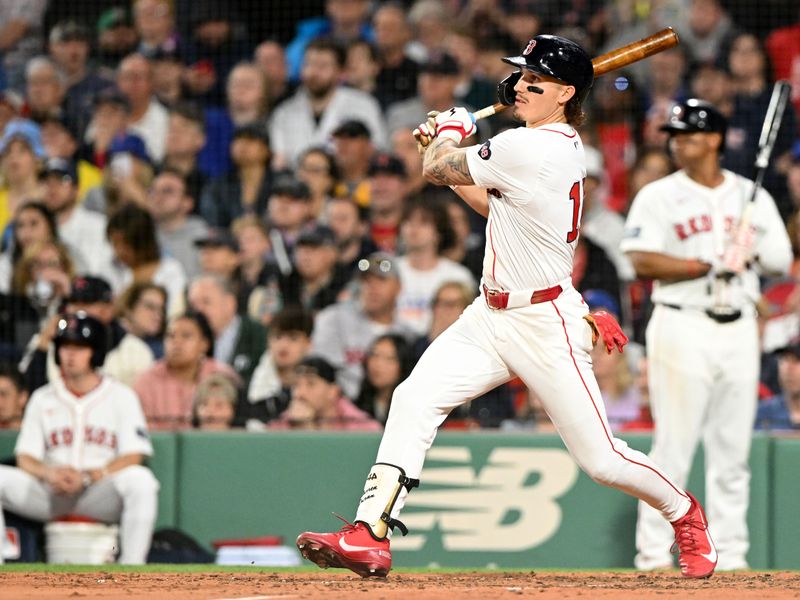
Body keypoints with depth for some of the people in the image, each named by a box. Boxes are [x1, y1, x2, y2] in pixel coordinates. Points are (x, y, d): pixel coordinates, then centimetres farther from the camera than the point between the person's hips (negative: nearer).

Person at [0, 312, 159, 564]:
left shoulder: (121, 396, 6)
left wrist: (88, 476, -20)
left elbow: (133, 456, -5)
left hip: (102, 493, -3)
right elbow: (25, 458, 7)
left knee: (141, 480, -34)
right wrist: (49, 473, -18)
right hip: (50, 495, 3)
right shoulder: (42, 398, 14)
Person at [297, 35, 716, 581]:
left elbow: (436, 169, -12)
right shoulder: (563, 147, 8)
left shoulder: (530, 148, -21)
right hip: (492, 315, 9)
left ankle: (684, 513, 27)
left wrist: (449, 132, 9)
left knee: (600, 459, -1)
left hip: (546, 324, -9)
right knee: (415, 399, -7)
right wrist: (449, 148, 19)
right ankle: (369, 536, -13)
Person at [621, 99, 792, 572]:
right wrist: (711, 266, -16)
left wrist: (751, 251, -13)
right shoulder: (659, 197, 1)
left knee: (734, 447, 5)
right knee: (674, 445, -7)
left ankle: (730, 553, 10)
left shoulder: (752, 196, 12)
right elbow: (644, 262, -10)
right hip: (682, 325, -4)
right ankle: (654, 553, -3)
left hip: (739, 328, 4)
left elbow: (781, 261, 8)